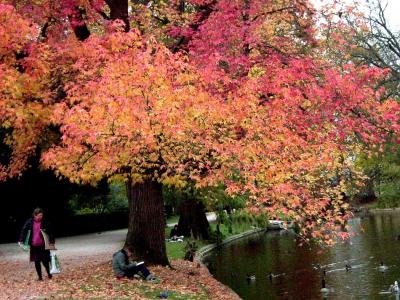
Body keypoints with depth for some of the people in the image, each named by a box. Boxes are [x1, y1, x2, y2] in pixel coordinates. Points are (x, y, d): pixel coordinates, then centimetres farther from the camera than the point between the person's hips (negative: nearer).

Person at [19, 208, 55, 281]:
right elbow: (24, 231, 3)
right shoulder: (29, 222, -2)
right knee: (36, 262, 7)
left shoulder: (45, 222, -5)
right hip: (34, 246, 2)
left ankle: (49, 274, 22)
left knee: (45, 261, -1)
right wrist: (21, 241, -4)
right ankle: (39, 276, 19)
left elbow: (50, 233, -4)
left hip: (43, 245, -2)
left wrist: (52, 242, -12)